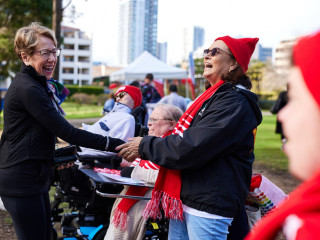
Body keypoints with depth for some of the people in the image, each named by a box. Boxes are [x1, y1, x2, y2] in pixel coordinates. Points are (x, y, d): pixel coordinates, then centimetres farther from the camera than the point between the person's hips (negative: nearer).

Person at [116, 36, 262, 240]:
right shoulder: (214, 97, 17)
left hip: (206, 208, -9)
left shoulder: (234, 102, -16)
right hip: (185, 200, 9)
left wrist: (145, 146, -11)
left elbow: (190, 150, -23)